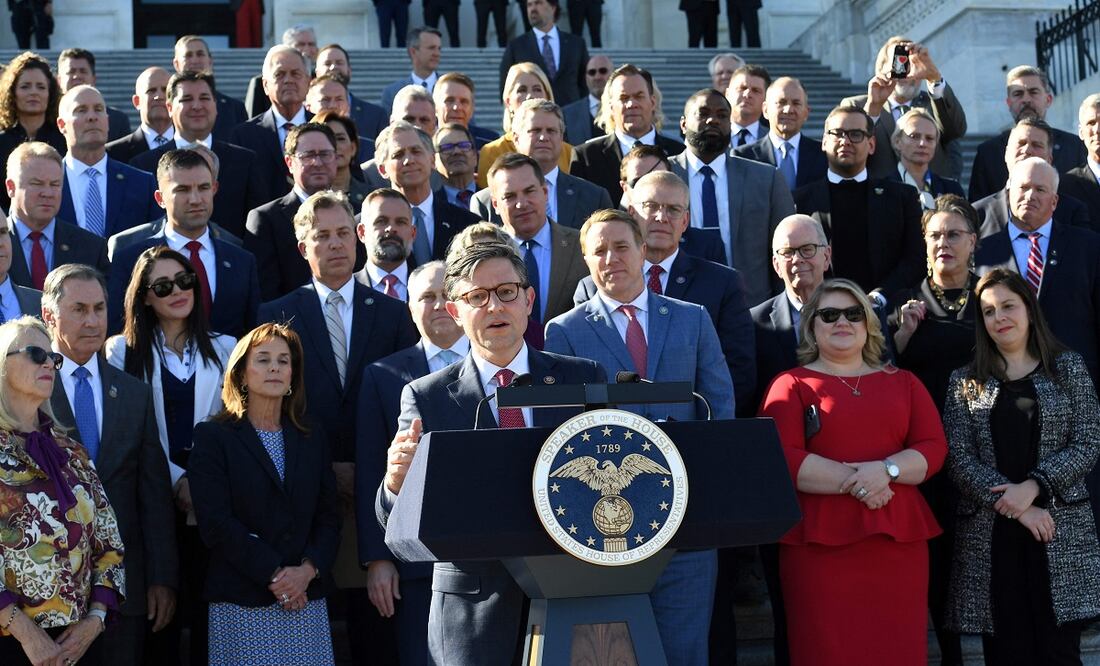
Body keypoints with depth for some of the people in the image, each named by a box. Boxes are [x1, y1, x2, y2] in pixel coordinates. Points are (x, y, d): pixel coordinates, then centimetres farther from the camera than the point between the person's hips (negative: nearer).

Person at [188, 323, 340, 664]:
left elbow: (328, 516, 8)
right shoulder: (213, 437, 1)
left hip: (307, 598, 3)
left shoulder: (312, 437, 14)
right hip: (242, 604, -3)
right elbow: (216, 521, -8)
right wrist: (274, 574, -13)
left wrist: (308, 570, -9)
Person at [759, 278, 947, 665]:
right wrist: (852, 482, -14)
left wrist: (887, 470, -12)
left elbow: (934, 447, 7)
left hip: (898, 537, 3)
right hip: (821, 540, -3)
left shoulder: (903, 382, 17)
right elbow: (783, 457, -6)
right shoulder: (792, 385, 7)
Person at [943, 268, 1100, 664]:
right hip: (989, 536, 1)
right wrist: (1015, 506, -12)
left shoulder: (1068, 369, 8)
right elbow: (959, 458, 0)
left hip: (1059, 531, -1)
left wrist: (1033, 487, -13)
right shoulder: (965, 382, 9)